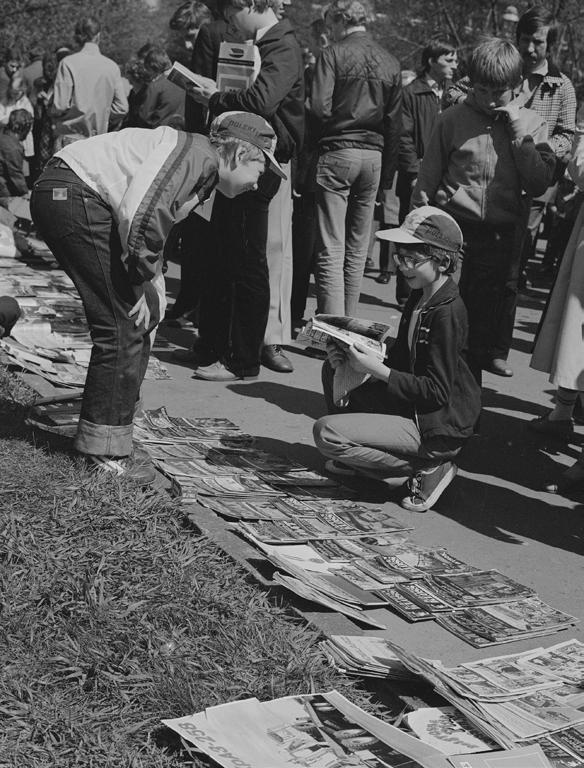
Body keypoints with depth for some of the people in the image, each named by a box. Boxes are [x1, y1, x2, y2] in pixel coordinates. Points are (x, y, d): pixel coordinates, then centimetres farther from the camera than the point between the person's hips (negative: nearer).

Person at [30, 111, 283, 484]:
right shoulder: (200, 156, -12)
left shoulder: (201, 175, 20)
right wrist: (140, 288, -13)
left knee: (143, 313, 13)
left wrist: (153, 286, 10)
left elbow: (155, 229, 23)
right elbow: (139, 215, -23)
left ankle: (109, 433, 21)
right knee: (124, 323, -9)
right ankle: (105, 450, -1)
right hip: (70, 194, -11)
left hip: (71, 200, 11)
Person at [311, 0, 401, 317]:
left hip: (337, 152, -5)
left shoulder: (333, 54, -5)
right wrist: (388, 175, 13)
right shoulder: (391, 63, 9)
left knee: (331, 250, -5)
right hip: (375, 156, 5)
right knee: (357, 249, 13)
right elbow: (394, 124, 9)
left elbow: (320, 108, -14)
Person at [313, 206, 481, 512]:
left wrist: (377, 370, -24)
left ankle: (427, 468, -8)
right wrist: (359, 357, -5)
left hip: (437, 429, -9)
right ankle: (353, 454, 15)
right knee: (334, 369, 8)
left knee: (326, 432, -18)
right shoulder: (419, 296, 7)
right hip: (410, 406, 9)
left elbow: (438, 392, -23)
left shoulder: (447, 313, -22)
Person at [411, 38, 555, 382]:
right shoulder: (454, 119, 1)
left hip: (504, 235, 1)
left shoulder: (532, 125, 4)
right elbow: (428, 178, 8)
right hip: (453, 229, 0)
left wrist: (519, 134, -10)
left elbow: (540, 183, -7)